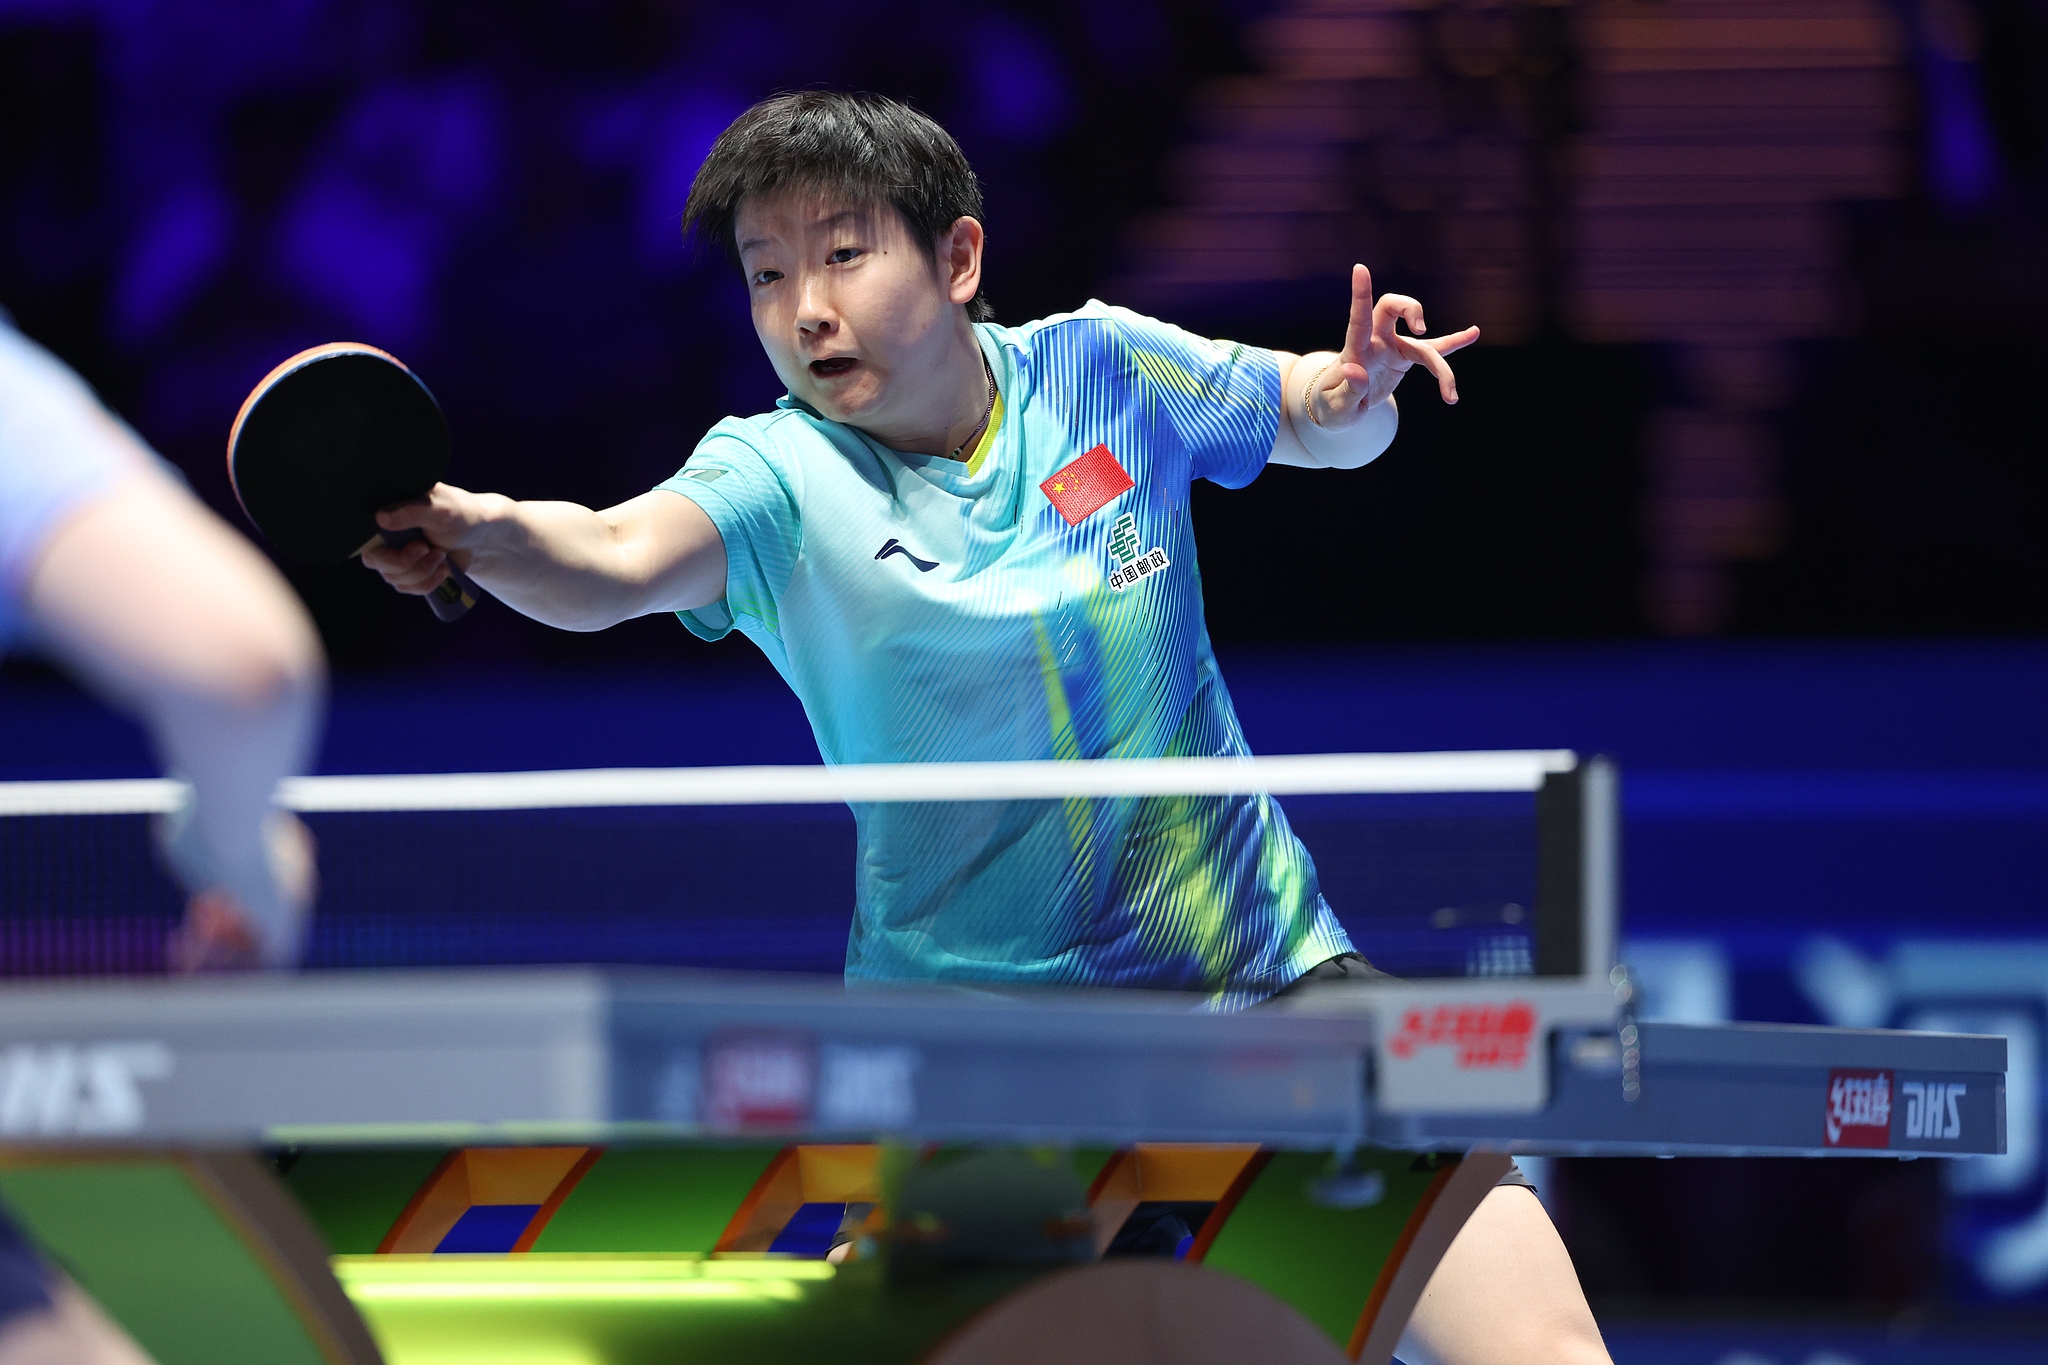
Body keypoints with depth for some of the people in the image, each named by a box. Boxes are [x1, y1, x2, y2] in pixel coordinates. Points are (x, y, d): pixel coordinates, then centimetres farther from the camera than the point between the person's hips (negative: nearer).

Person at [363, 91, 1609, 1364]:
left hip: (1267, 973, 1)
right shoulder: (779, 476, -13)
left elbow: (1319, 423, 14)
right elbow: (613, 558, -35)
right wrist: (479, 531, -56)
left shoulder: (1102, 367, -4)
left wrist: (1362, 386, -10)